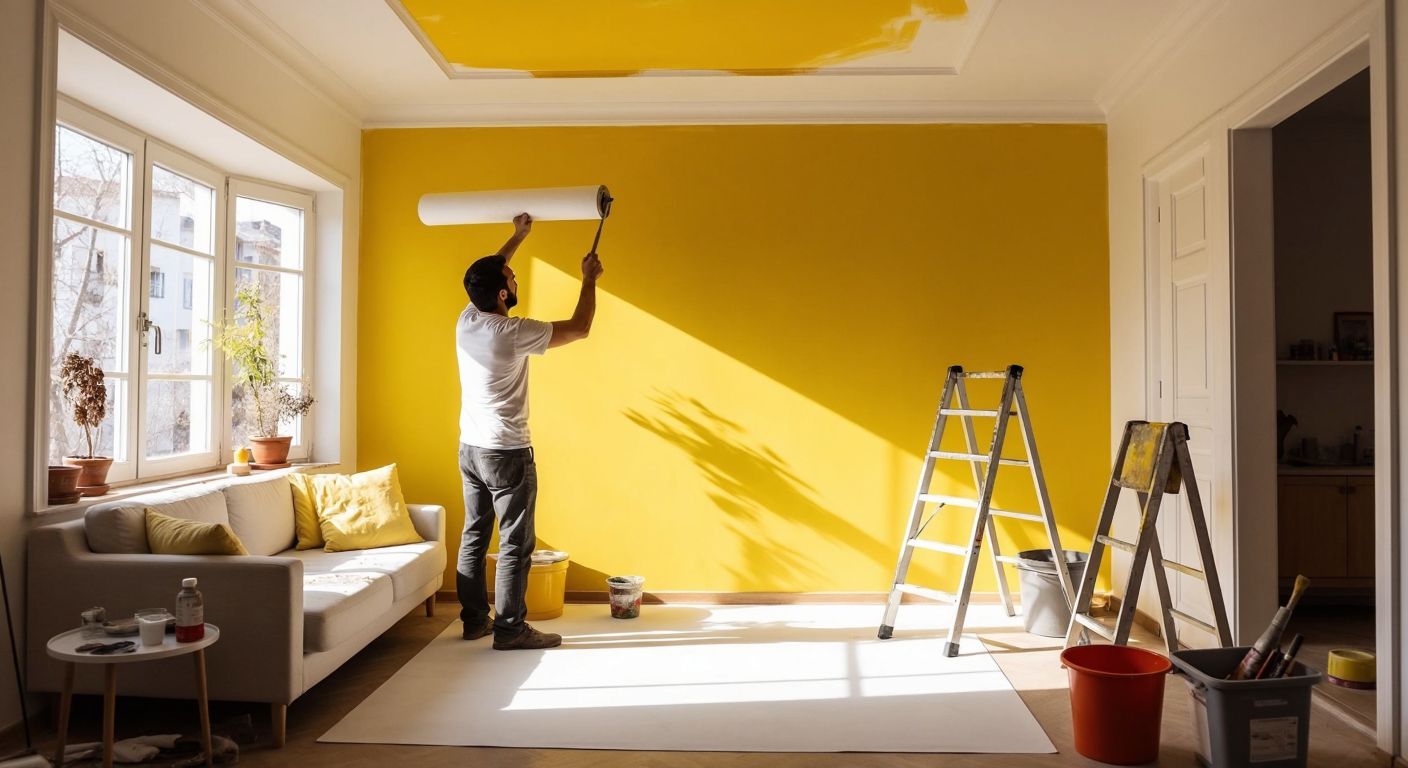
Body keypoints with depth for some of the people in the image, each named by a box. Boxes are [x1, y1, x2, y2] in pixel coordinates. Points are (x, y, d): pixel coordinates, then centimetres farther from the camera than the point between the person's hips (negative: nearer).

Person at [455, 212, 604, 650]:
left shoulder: (465, 321, 1)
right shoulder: (514, 334, -20)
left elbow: (488, 274, 21)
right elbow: (580, 329, -12)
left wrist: (518, 236, 29)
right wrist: (589, 279, 2)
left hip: (470, 448, 8)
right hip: (506, 452, -8)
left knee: (474, 536, 14)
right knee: (515, 544, 0)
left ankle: (474, 620, 23)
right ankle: (510, 629, 5)